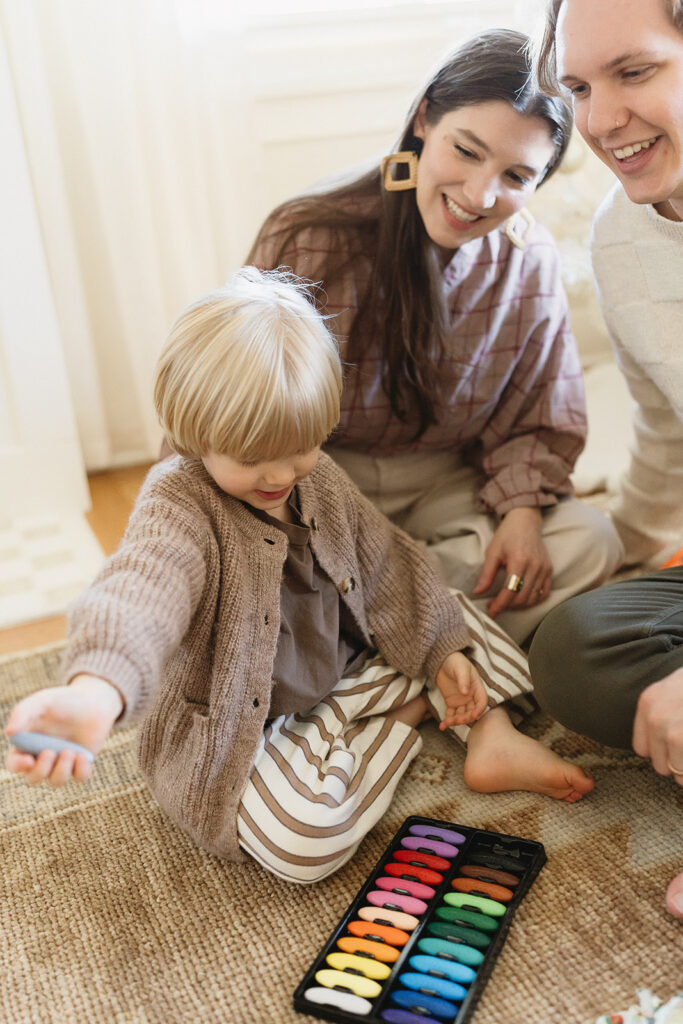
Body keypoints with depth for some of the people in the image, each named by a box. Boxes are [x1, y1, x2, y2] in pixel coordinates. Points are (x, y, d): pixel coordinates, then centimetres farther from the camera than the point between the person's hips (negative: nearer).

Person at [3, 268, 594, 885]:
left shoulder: (320, 480, -5)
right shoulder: (178, 509, -28)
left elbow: (385, 567, 6)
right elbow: (137, 595, -49)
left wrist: (442, 651, 1)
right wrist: (94, 694, -70)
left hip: (338, 675, 7)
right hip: (237, 729, -6)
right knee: (304, 838, -31)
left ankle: (491, 734, 1)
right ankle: (413, 713, -9)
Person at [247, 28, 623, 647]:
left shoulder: (530, 260, -6)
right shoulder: (310, 240, -18)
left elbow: (538, 419, 5)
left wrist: (522, 510, -14)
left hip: (445, 479, 4)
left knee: (589, 544, -20)